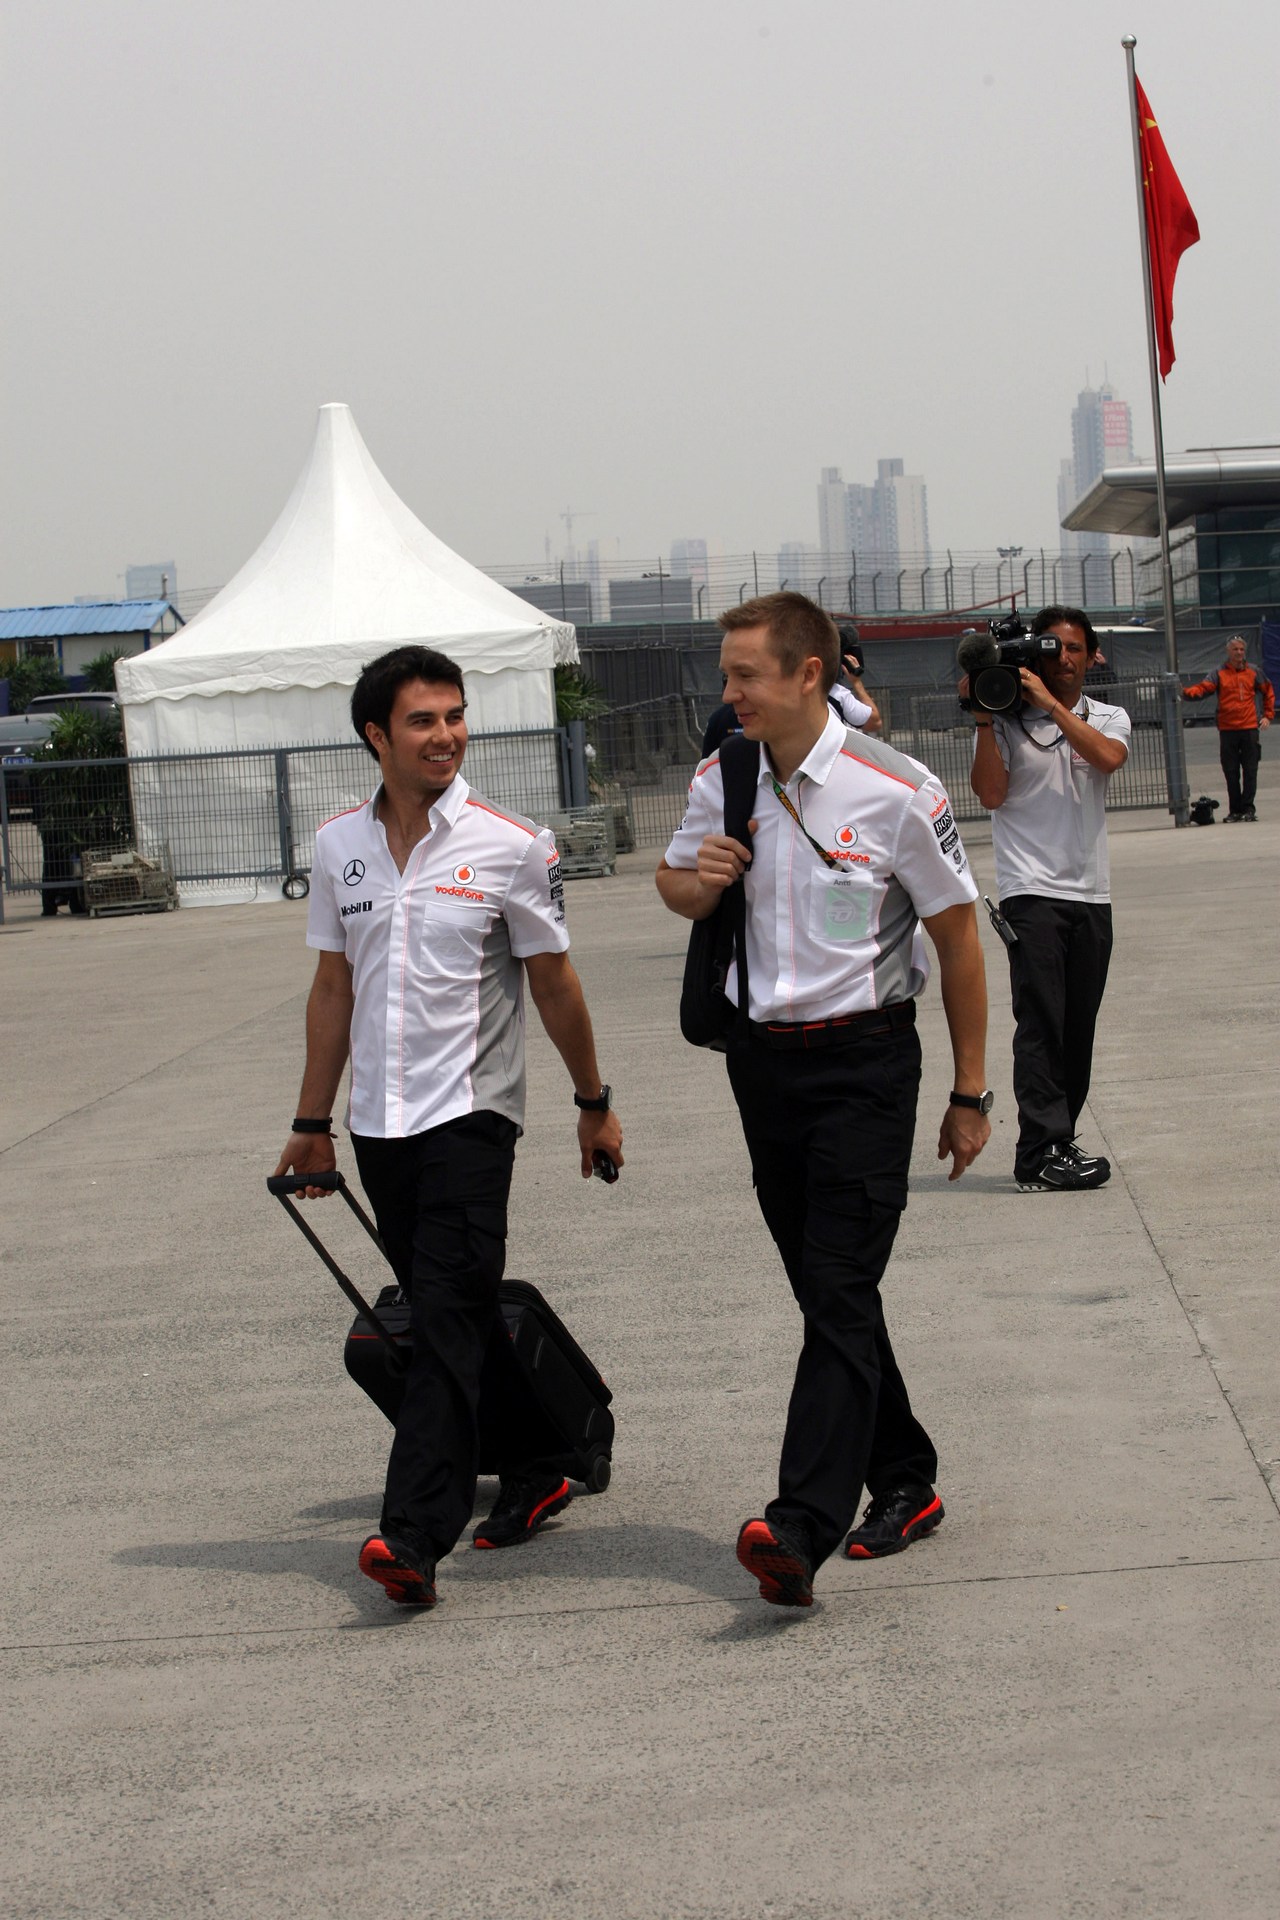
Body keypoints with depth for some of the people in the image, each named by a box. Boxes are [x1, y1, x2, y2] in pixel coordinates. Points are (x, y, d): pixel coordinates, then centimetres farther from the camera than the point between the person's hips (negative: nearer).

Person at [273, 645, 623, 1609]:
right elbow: (335, 986, 13)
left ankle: (415, 1536, -17)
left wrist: (594, 1104, 9)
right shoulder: (339, 846, 5)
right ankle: (535, 1476, 29)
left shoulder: (513, 845, -6)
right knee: (460, 1314, 13)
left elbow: (553, 983, 3)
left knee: (446, 1317, -12)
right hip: (379, 1122, 5)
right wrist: (312, 1122, 16)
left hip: (470, 1110, -5)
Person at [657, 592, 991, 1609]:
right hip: (762, 1058, 6)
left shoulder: (897, 793, -11)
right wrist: (697, 882, -5)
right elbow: (674, 877, 22)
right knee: (823, 1289, 12)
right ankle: (904, 1482, 27)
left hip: (864, 1060, -6)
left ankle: (801, 1529, -20)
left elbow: (958, 939, -3)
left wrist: (970, 1095, -1)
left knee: (841, 1292, -12)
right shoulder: (720, 783, 3)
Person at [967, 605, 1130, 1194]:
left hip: (1091, 892, 4)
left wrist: (1050, 702, -14)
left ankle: (1055, 1145, 15)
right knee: (1041, 1022, -12)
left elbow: (1108, 757, -11)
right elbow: (991, 793, -10)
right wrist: (983, 718, -13)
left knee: (1078, 1028, 7)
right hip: (1031, 889, -4)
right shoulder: (1007, 721, 2)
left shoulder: (1107, 718, 11)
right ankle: (1044, 1154, -14)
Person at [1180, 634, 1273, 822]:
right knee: (1231, 773, 2)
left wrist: (1268, 715, 12)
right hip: (1227, 730, 0)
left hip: (1249, 728, 0)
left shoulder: (1253, 672, 8)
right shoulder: (1219, 674, 3)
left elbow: (1268, 692, 20)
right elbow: (1203, 688, -12)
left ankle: (1248, 808, 2)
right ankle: (1235, 810, 7)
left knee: (1250, 771, -2)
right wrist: (1185, 692, -30)